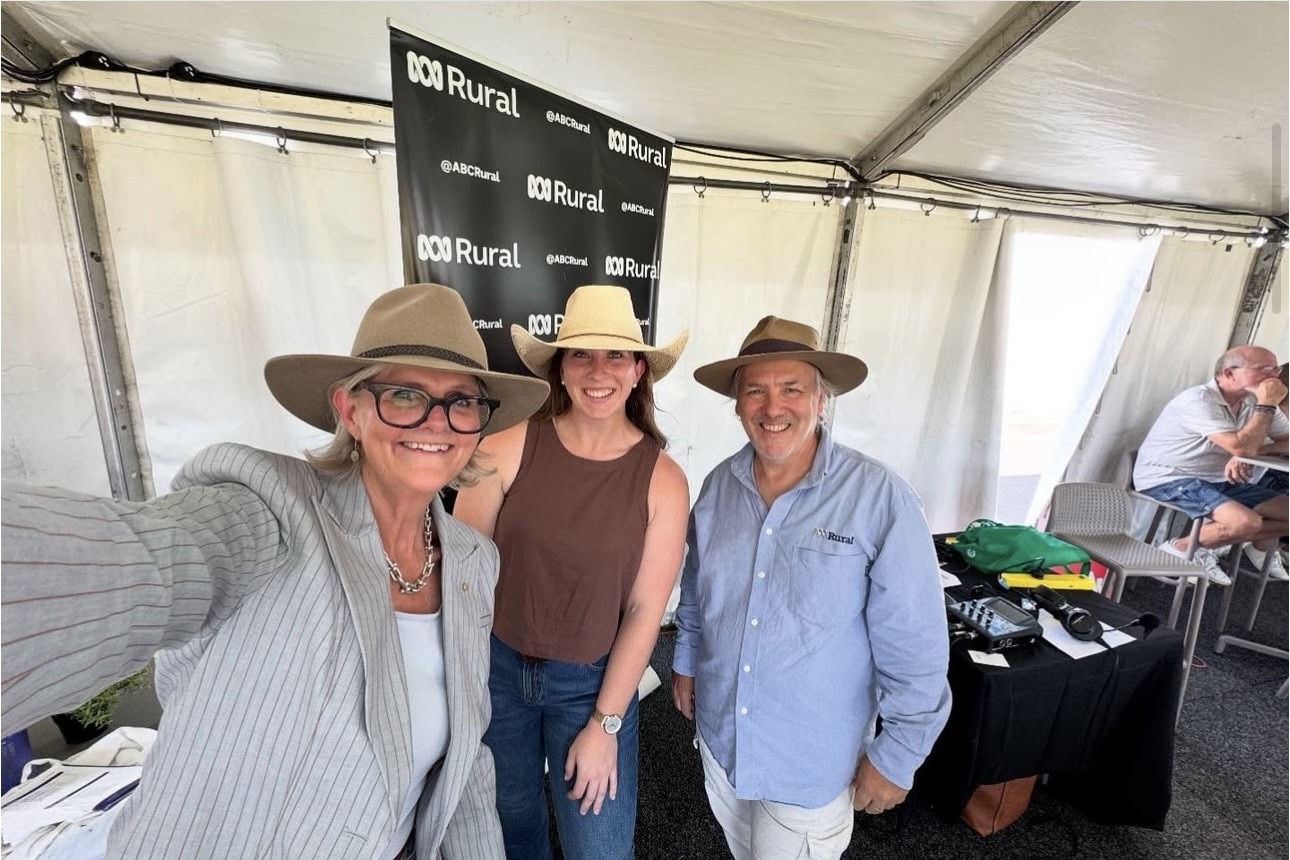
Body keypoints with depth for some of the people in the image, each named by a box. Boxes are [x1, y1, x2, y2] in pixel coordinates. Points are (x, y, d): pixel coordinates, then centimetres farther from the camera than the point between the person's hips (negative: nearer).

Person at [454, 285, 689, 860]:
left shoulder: (663, 481, -15)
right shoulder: (507, 451, -16)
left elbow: (645, 610, -11)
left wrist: (604, 725, -7)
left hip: (593, 681, -1)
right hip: (496, 667, 1)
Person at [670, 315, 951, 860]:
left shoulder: (880, 499, -24)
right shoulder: (719, 486, -9)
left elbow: (914, 646, -17)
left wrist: (897, 756, -11)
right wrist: (686, 661, 13)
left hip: (812, 759, -4)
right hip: (719, 734, 5)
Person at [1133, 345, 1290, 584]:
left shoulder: (1254, 401, 6)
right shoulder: (1199, 400, -19)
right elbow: (1242, 448, -24)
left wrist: (1251, 451, -15)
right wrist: (1267, 405, -18)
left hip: (1218, 480, 9)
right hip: (1168, 480, -9)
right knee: (1247, 523, -28)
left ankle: (1261, 547, 29)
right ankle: (1180, 549, -5)